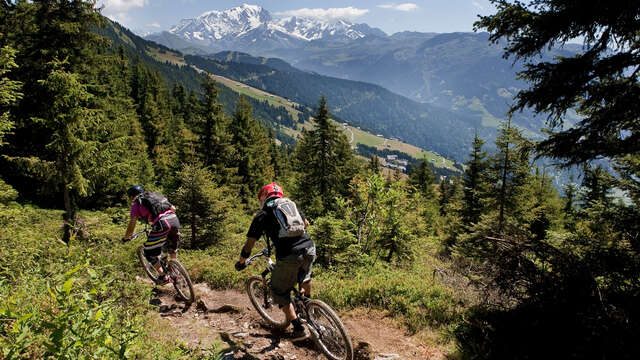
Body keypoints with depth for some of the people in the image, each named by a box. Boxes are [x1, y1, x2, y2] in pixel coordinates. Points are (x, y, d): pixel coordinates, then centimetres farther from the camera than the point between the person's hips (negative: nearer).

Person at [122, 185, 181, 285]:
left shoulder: (136, 204, 15)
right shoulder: (155, 195, 28)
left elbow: (131, 225, 15)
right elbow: (173, 208, 26)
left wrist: (126, 238, 33)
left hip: (161, 225, -6)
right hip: (175, 220, 6)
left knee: (149, 253, 15)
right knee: (173, 246, 33)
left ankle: (163, 277, 17)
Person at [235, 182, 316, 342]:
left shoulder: (262, 215, 7)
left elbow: (249, 244, 8)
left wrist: (241, 262, 26)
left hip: (289, 257, -5)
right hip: (309, 249, 5)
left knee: (280, 292, 17)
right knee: (304, 275, 38)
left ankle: (299, 329, 17)